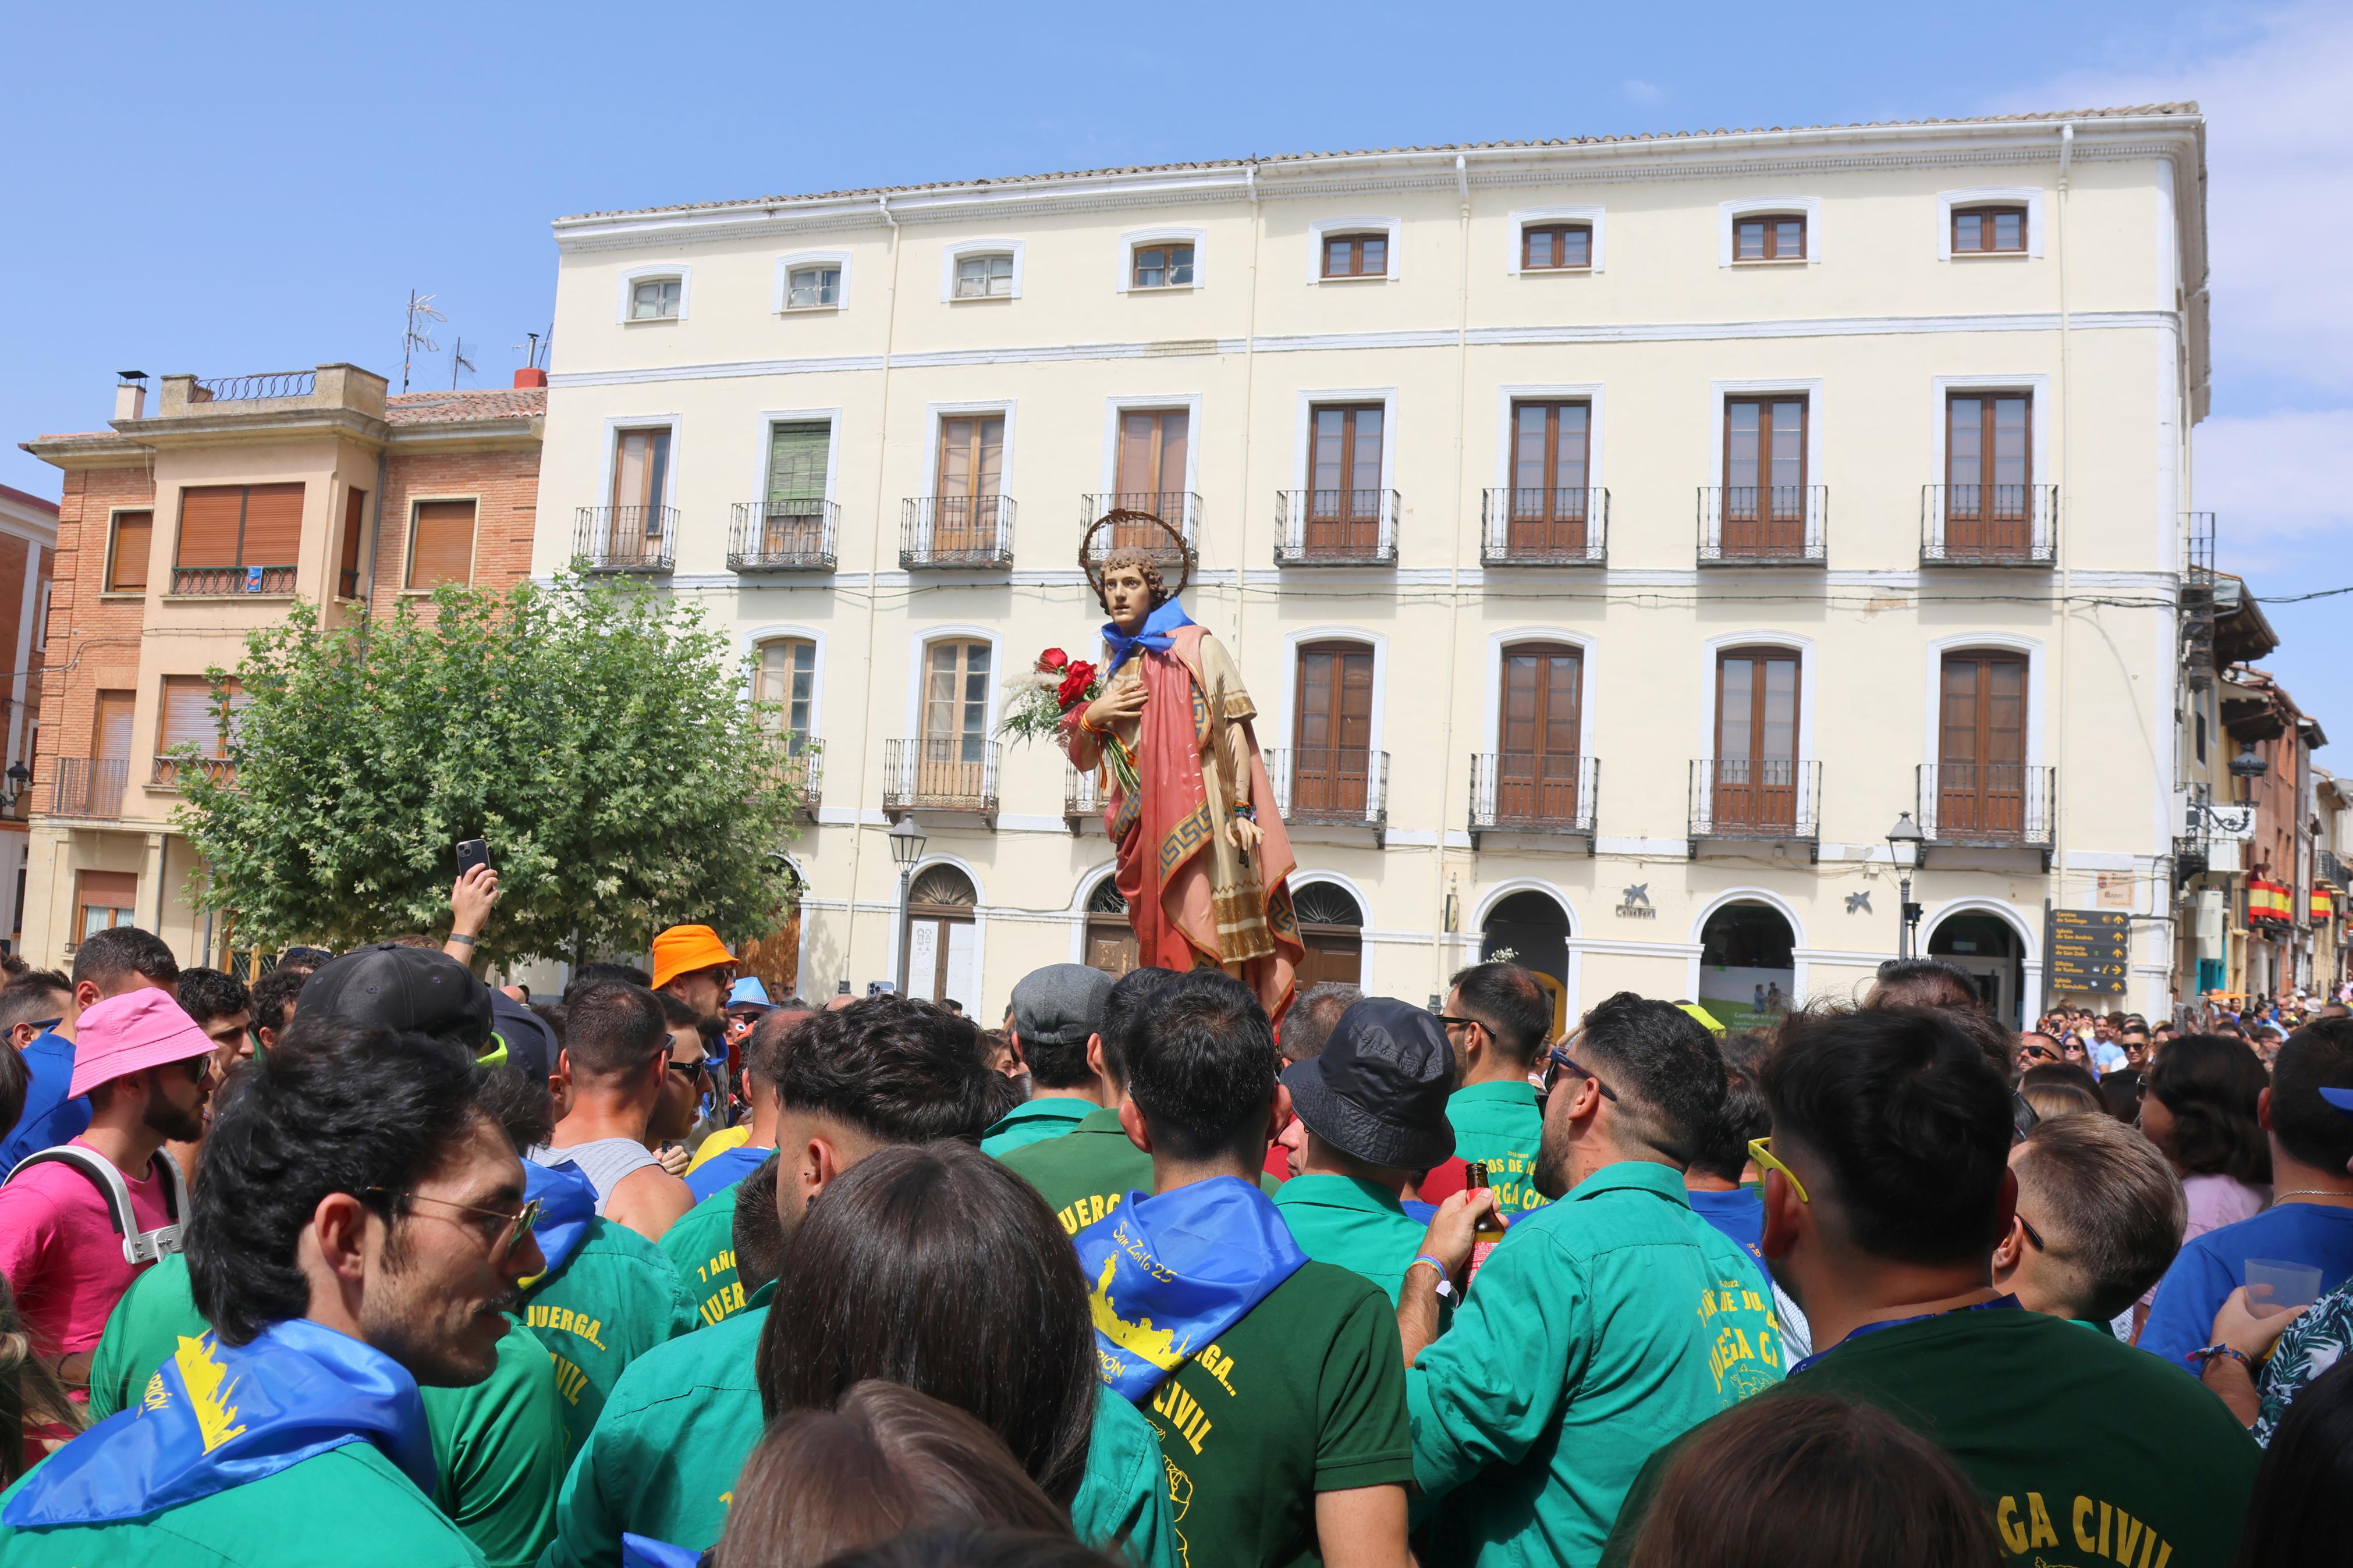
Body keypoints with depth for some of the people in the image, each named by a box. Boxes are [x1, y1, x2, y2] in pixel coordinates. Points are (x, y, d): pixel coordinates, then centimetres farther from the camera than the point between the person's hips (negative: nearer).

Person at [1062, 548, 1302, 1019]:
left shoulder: (1196, 648, 4)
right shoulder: (1112, 670, 19)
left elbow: (1235, 729, -3)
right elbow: (1084, 759, 21)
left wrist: (1241, 810, -12)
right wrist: (1091, 716, 0)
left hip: (1200, 820, -5)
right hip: (1143, 829, 5)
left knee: (1208, 943, -12)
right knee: (1159, 945, 3)